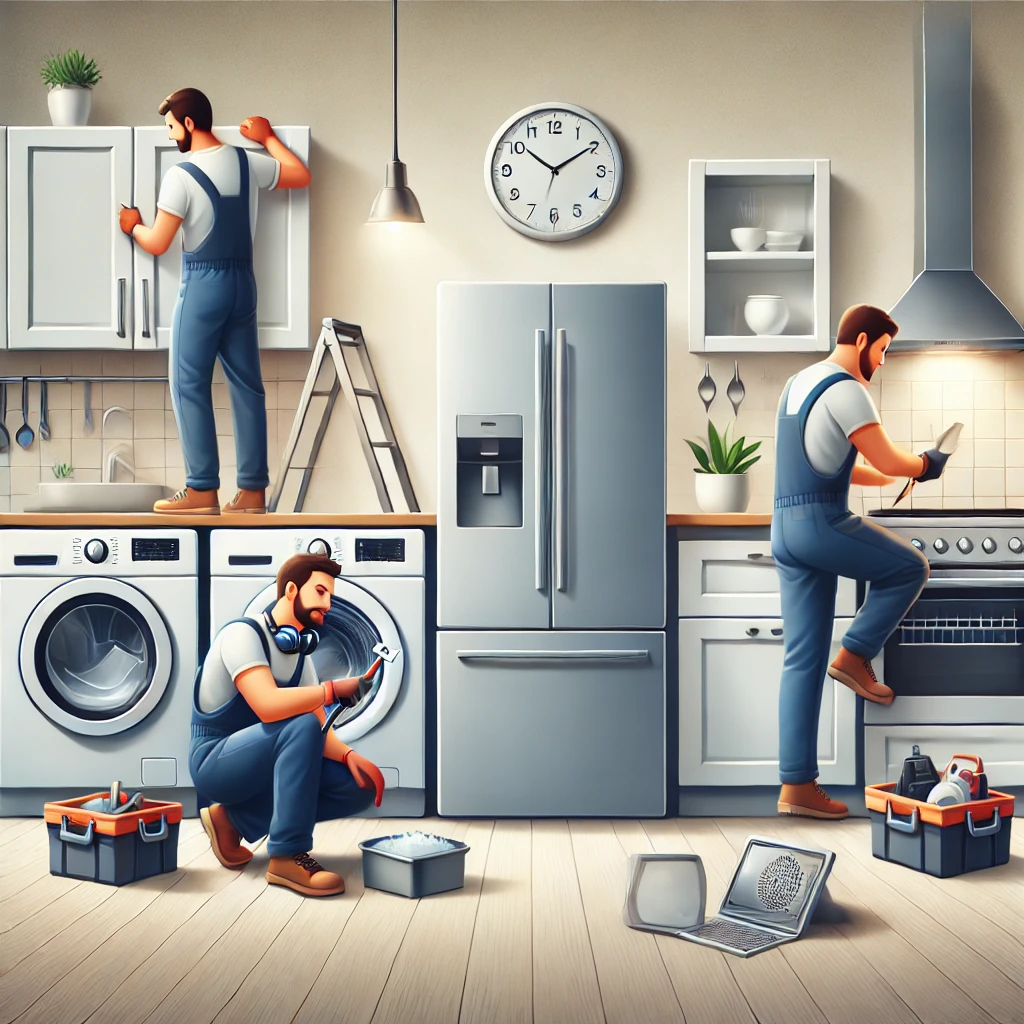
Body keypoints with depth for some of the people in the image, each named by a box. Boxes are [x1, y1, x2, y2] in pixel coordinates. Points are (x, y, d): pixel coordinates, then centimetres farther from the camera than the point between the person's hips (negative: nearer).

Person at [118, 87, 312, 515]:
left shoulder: (181, 176, -12)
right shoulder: (246, 162, 4)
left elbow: (157, 243, -9)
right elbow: (301, 176, 18)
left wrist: (133, 226, 13)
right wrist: (268, 137, 27)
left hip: (202, 285, -6)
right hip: (243, 282, 6)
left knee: (189, 386, 0)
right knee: (246, 384, 6)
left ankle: (202, 489, -2)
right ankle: (253, 489, 7)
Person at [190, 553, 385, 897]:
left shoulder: (299, 654, 8)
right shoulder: (244, 633, -17)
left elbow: (319, 733, 1)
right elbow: (268, 706, -34)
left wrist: (350, 756, -18)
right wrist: (335, 690, -36)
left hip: (258, 762, 8)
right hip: (215, 760, -8)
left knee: (359, 787, -8)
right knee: (300, 725, -34)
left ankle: (234, 818, 1)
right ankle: (288, 856, -29)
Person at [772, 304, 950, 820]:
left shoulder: (799, 383, 21)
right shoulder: (845, 389, -9)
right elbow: (888, 460, -11)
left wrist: (894, 478, 27)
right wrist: (928, 465, 10)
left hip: (784, 528, 9)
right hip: (821, 522, -9)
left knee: (802, 660, 7)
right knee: (909, 568, 13)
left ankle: (797, 786, 6)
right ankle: (855, 656, 6)